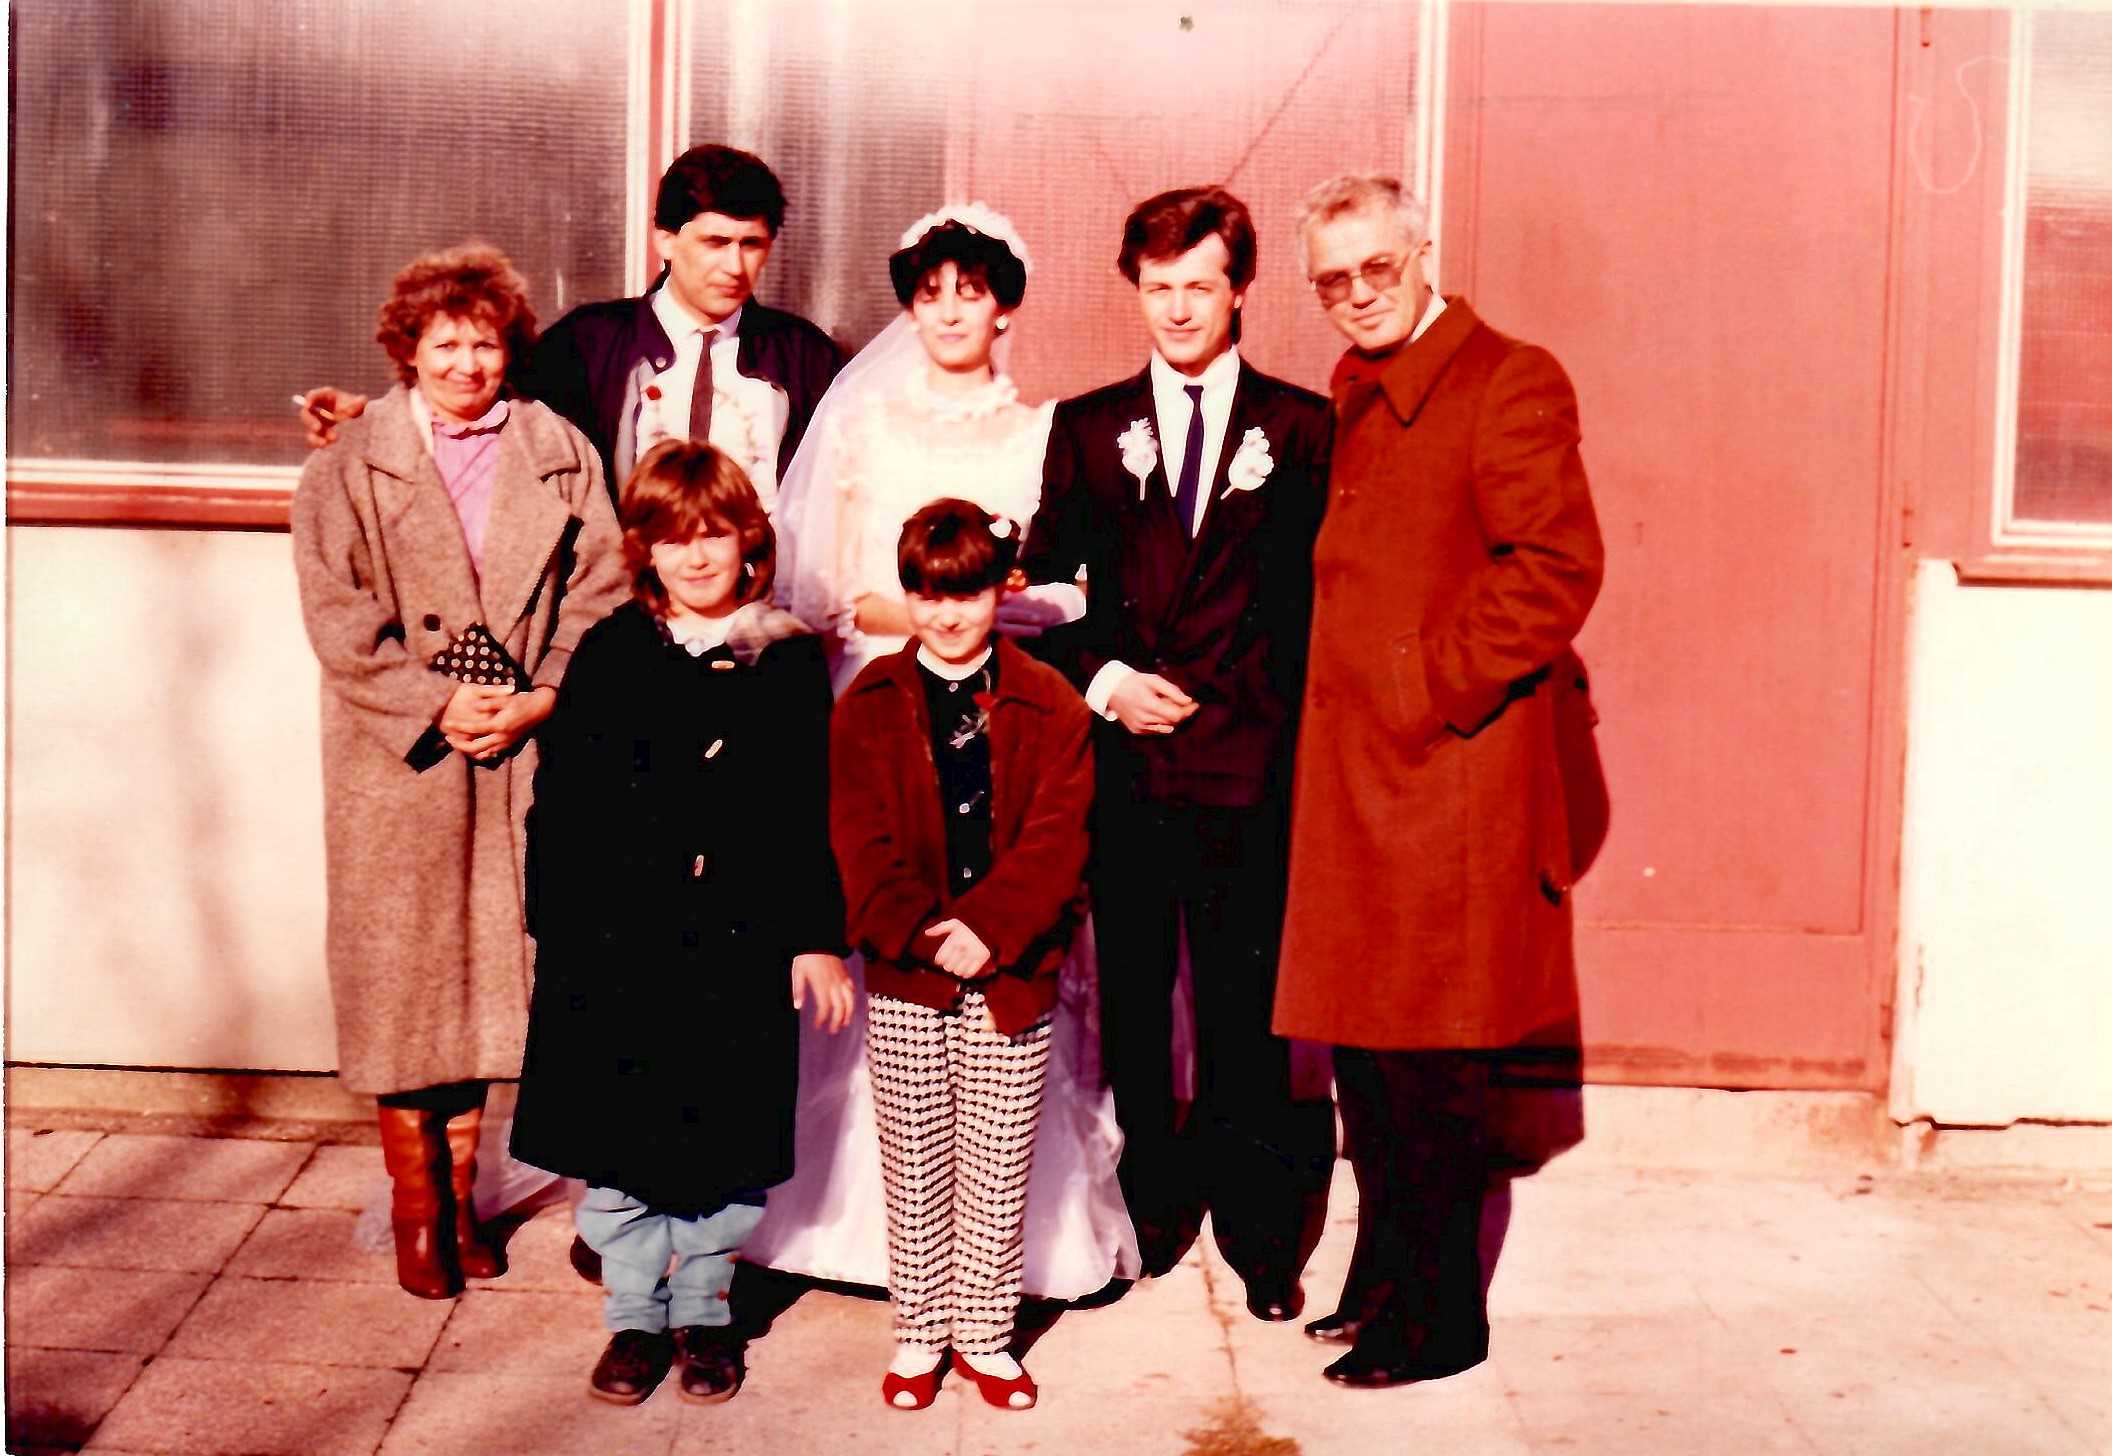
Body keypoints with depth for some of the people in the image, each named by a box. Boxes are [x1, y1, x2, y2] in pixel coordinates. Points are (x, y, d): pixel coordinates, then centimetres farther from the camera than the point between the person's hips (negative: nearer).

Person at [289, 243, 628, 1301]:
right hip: (396, 761, -1)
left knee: (489, 972, 7)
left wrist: (534, 702, -11)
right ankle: (416, 1209, 16)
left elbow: (599, 597, 2)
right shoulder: (348, 468, 3)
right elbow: (338, 619, -5)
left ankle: (459, 1191, 21)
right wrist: (439, 706, -14)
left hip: (522, 752, 2)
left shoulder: (561, 457, 9)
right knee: (403, 978, 3)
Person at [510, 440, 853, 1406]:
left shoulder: (790, 660, 2)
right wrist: (559, 932, -3)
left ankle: (702, 1313, 26)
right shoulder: (611, 655, 2)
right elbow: (561, 802, 2)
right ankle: (634, 1316, 24)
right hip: (616, 941, 1)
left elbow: (815, 811, 3)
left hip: (740, 941, 0)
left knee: (725, 1138, 8)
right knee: (616, 1138, 8)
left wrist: (819, 937, -1)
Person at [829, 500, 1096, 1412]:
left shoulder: (1049, 705, 1)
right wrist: (923, 934, -16)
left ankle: (986, 1335, 21)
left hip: (1012, 973, 0)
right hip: (905, 976, 0)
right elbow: (862, 842, -4)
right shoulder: (869, 705, 3)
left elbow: (1056, 838, -6)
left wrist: (988, 929, -18)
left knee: (998, 1167, 7)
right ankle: (919, 1334, 23)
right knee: (914, 1165, 9)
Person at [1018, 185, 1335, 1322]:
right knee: (1130, 1004, 9)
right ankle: (1146, 1218, 24)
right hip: (1123, 762, 2)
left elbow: (1320, 595, 4)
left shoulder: (1299, 428, 7)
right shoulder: (1087, 428, 12)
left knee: (1246, 1014, 2)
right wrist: (1105, 680, -5)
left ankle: (1262, 1240, 15)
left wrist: (1272, 715, -5)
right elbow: (1044, 589, 10)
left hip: (1250, 768, -2)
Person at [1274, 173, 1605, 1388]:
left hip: (1445, 779, -8)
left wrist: (1432, 689, -16)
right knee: (1363, 1051, 15)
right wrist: (1339, 697, 11)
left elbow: (1558, 566, -18)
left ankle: (1441, 1320, 13)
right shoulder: (1353, 391, 16)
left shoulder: (1510, 382, -9)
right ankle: (1384, 1283, 29)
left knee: (1426, 1063, -1)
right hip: (1351, 780, 8)